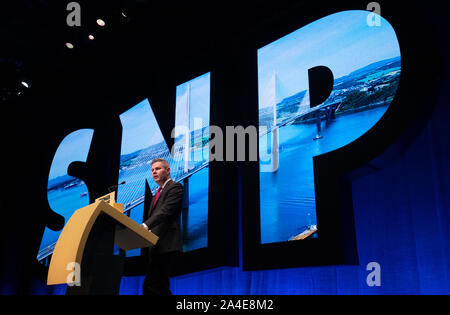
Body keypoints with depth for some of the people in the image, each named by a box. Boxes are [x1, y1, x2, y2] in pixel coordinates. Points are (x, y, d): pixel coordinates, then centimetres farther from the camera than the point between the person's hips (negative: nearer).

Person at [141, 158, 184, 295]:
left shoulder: (175, 187, -4)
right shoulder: (158, 193, 26)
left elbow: (165, 211, -19)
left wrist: (145, 225, -30)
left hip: (167, 246, -10)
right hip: (157, 246, 10)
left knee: (149, 286, -16)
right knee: (161, 286, 11)